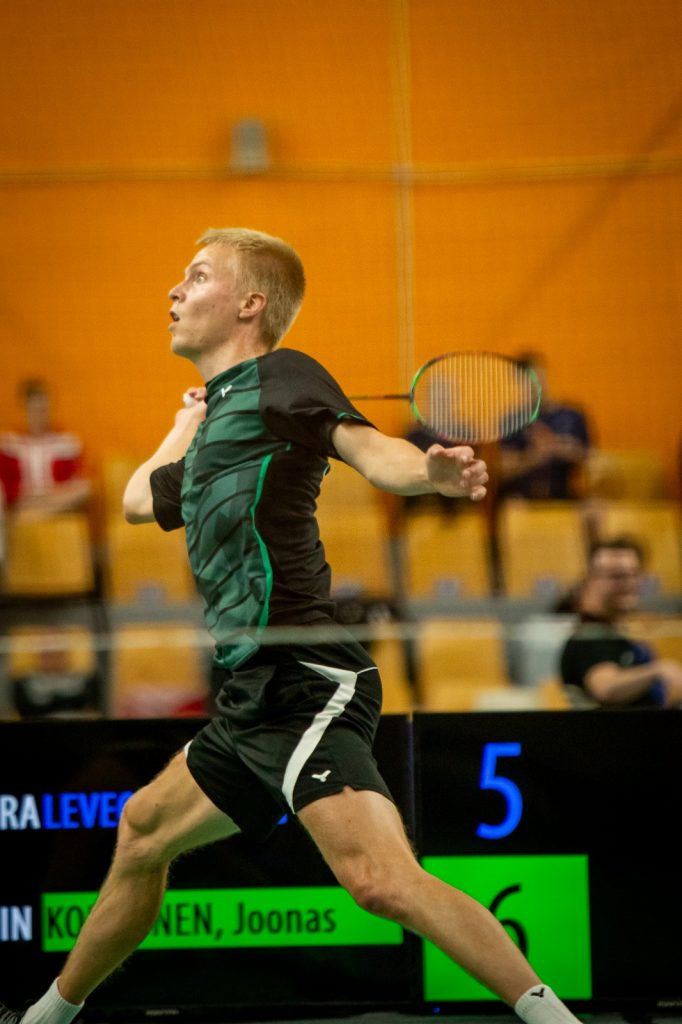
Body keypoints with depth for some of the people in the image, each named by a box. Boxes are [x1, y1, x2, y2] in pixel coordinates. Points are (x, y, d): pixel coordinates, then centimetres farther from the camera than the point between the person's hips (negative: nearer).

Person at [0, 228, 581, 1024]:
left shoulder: (278, 377, -1)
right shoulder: (221, 412, 24)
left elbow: (365, 445, -22)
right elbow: (138, 498, 44)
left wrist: (431, 472, -41)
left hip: (302, 681, -10)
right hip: (251, 697, 10)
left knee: (379, 877, -27)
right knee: (144, 827, 26)